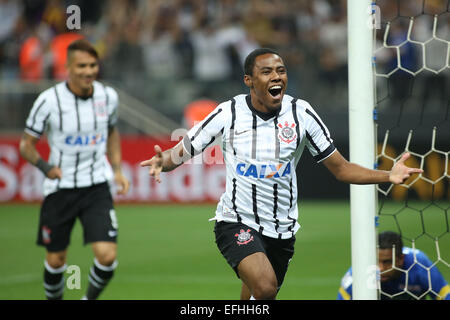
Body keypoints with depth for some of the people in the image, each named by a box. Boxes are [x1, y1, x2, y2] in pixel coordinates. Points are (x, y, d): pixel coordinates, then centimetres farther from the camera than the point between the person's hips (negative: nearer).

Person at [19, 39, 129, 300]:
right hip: (60, 188, -1)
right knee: (56, 260, 6)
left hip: (97, 187, 1)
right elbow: (26, 144, -4)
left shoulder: (108, 96, -2)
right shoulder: (49, 100, -12)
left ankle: (90, 300, 15)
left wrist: (117, 169, 9)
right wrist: (45, 166, -22)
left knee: (107, 256, -13)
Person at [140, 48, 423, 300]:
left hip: (281, 229, 3)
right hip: (237, 222, -3)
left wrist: (388, 175, -12)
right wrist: (162, 161, -25)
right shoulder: (228, 113, -7)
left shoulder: (301, 114, -3)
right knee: (265, 286, -29)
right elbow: (181, 153, -1)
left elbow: (341, 168, 2)